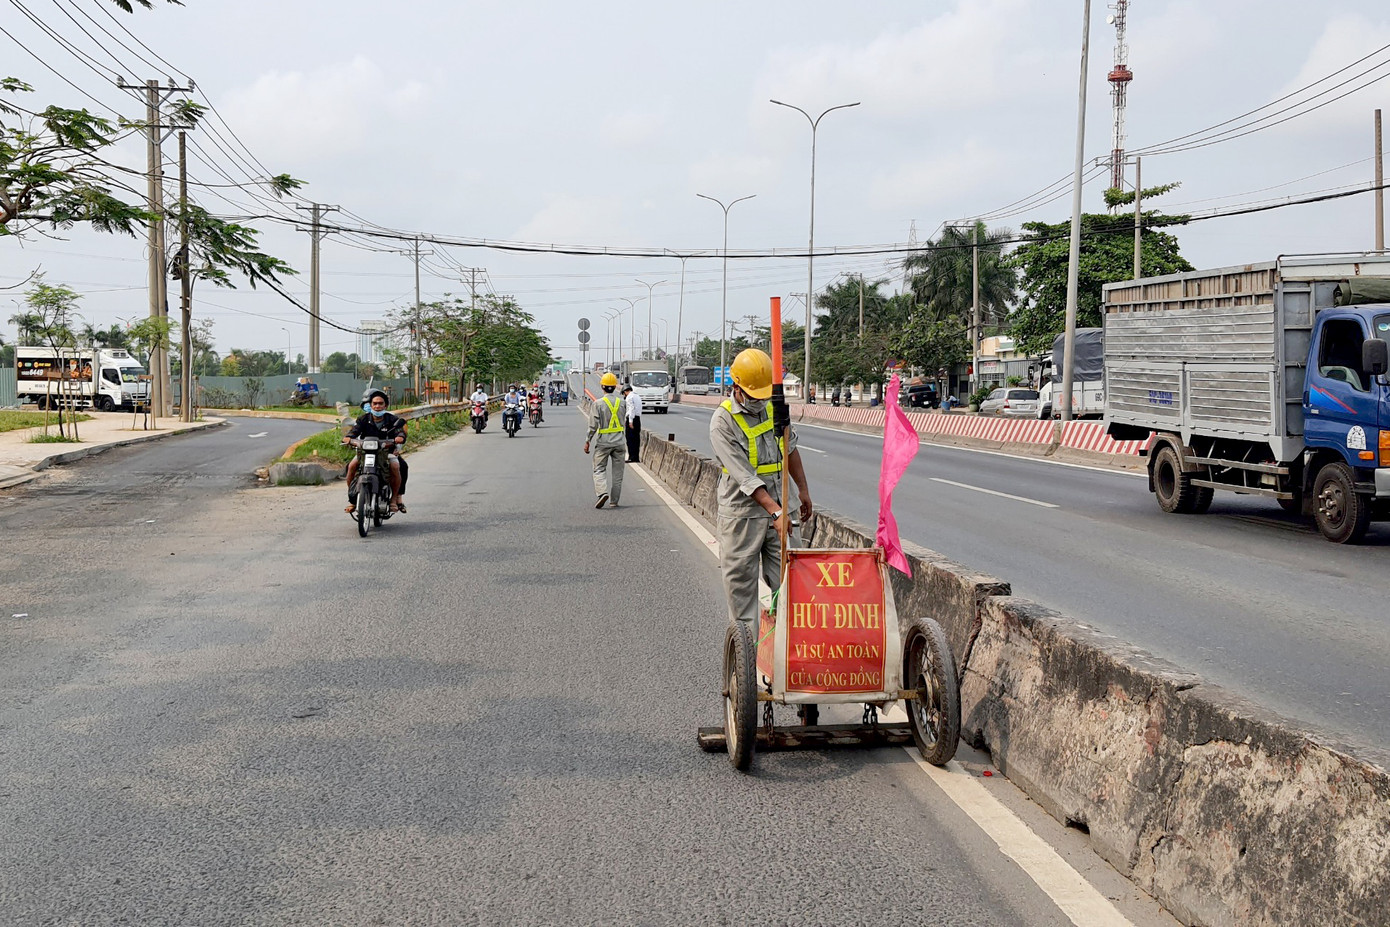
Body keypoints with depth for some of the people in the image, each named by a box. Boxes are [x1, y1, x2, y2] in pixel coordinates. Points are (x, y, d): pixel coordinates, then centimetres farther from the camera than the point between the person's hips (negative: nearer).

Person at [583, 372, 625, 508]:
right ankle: (614, 500, 10)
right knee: (617, 471, 8)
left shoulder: (598, 403, -10)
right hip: (619, 442, 3)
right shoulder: (621, 403, 2)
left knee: (599, 469, 5)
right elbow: (624, 422, 10)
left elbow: (593, 425, -12)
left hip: (603, 442, -3)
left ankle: (602, 492, -18)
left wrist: (587, 441, -6)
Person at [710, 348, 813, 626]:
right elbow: (745, 477, -23)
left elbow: (790, 448, 21)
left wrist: (802, 489, 23)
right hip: (742, 511, -5)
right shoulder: (723, 421, -15)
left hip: (783, 505, 5)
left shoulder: (774, 406, 4)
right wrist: (775, 512, -30)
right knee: (741, 581, 3)